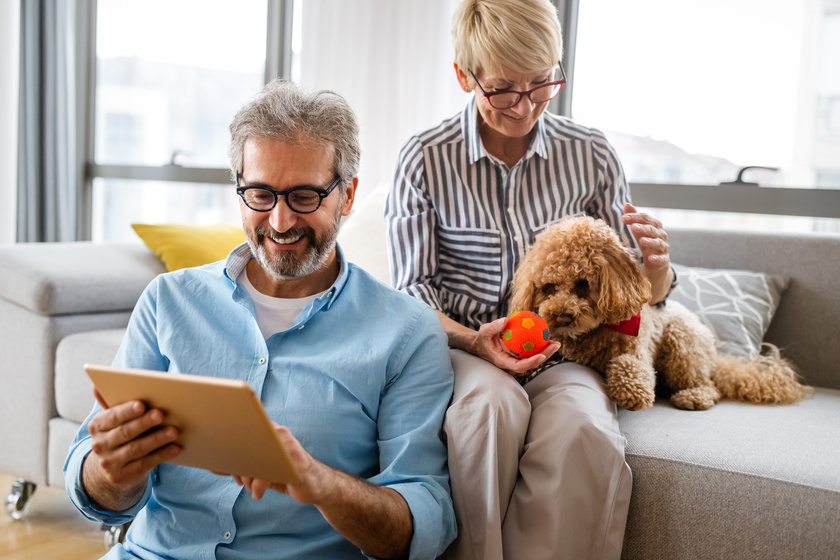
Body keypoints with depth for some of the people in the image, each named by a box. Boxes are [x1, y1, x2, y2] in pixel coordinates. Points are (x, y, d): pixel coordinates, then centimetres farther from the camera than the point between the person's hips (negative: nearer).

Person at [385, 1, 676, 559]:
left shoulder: (591, 154, 5)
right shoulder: (423, 160, -2)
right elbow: (412, 288, 1)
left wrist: (656, 266, -15)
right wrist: (472, 342, -18)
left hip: (562, 353, 2)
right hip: (461, 346, -1)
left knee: (587, 434, -32)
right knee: (491, 403, -36)